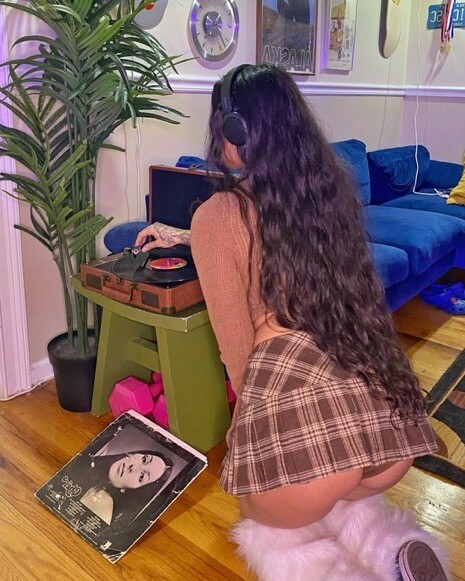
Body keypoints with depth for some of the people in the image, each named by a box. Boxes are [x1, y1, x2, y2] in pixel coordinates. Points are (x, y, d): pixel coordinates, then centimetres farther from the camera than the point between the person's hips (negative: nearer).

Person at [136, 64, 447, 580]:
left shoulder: (217, 216, -1)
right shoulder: (329, 186, 15)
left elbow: (236, 343, 3)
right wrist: (187, 239, 48)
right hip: (382, 397, 6)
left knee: (268, 520, 32)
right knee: (347, 507, 40)